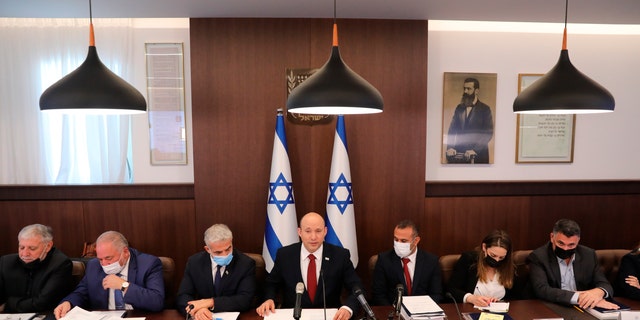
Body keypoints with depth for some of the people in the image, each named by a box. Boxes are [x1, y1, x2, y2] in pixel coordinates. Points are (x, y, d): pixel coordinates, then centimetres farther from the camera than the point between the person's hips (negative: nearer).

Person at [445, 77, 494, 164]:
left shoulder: (485, 109, 0)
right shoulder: (459, 108, 12)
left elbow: (488, 133, -7)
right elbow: (452, 130, 7)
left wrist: (475, 150, -19)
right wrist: (450, 148, -8)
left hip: (478, 156, -3)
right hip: (459, 154, 3)